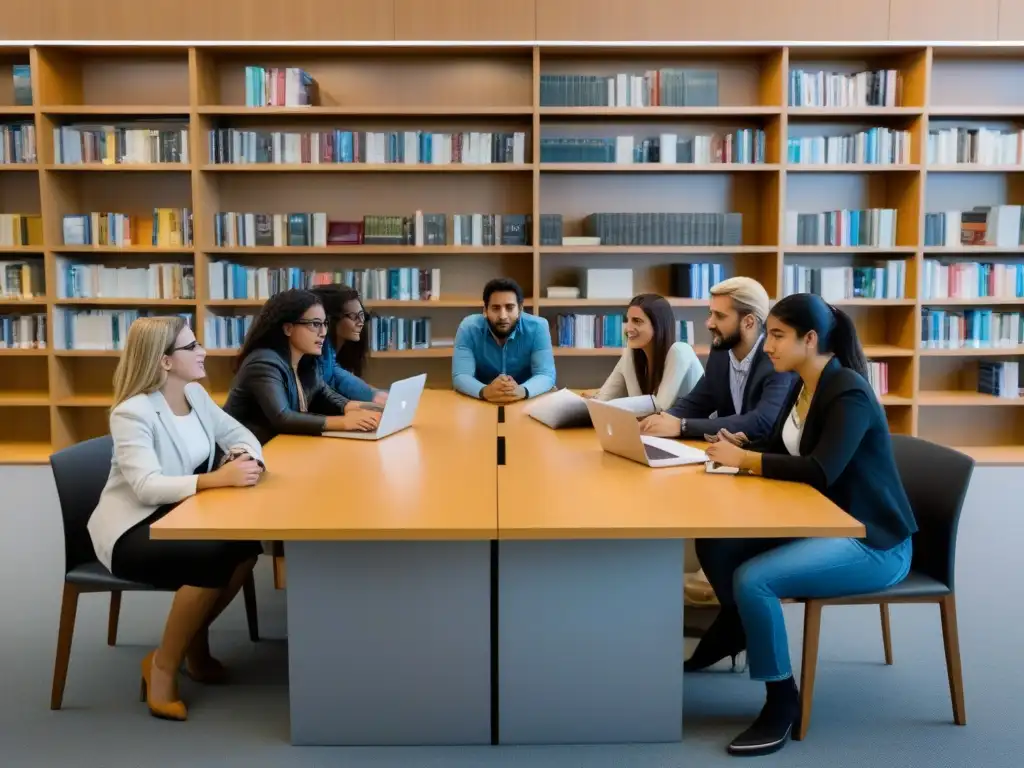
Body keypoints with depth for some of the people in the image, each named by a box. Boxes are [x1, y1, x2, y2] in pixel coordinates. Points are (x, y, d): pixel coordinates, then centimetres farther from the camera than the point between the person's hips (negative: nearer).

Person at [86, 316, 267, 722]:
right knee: (212, 560, -30)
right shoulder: (132, 413, -22)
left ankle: (195, 642, 7)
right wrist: (217, 478, -45)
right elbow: (147, 487, -32)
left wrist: (247, 460, -19)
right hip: (132, 528, -7)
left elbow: (241, 436, 5)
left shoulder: (195, 394, 2)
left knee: (246, 544, -18)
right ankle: (163, 664, -7)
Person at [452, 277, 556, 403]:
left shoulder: (537, 327, -12)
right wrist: (485, 392, -39)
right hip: (480, 404, 0)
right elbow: (460, 376, -17)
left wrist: (522, 391, -38)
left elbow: (546, 375, -17)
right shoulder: (468, 328, -12)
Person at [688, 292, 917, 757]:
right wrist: (737, 448, -7)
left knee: (752, 579, -27)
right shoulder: (802, 387, 7)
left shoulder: (849, 394, -21)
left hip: (872, 542, -9)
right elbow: (777, 451, 13)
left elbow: (819, 471, -31)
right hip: (820, 525, 9)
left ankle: (782, 701, -7)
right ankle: (737, 633, 26)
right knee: (714, 546, -1)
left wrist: (744, 459, -25)